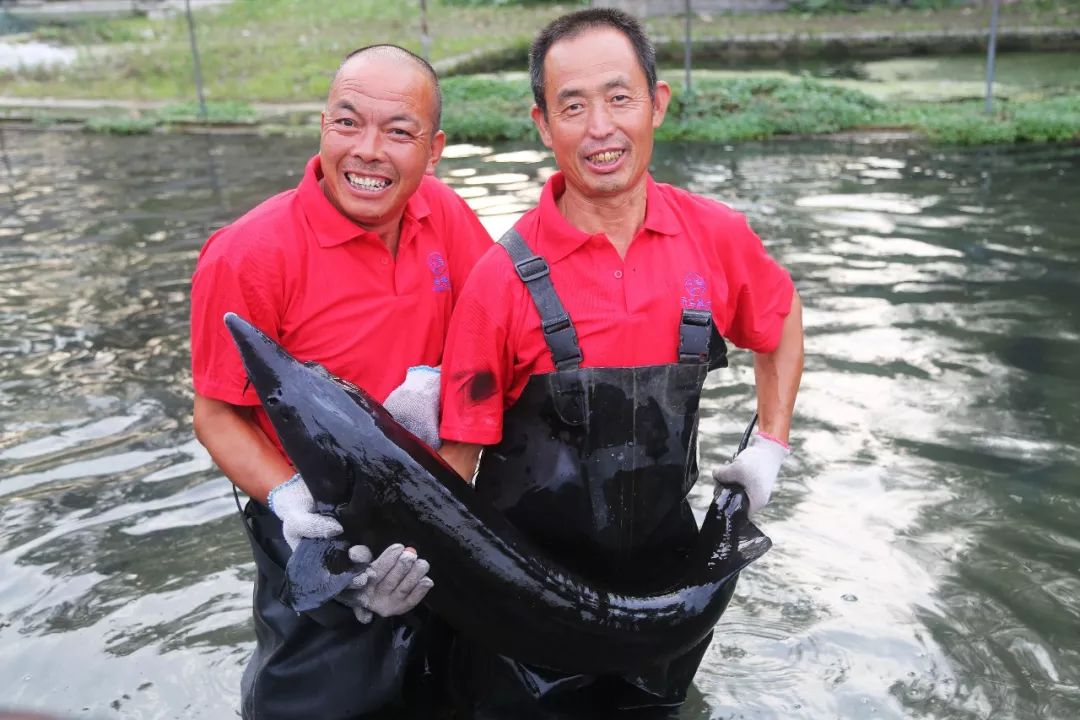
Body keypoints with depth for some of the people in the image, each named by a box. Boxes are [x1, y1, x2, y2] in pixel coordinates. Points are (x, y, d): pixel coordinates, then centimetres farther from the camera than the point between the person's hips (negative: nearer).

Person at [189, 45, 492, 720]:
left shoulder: (445, 215, -10)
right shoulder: (249, 255, -23)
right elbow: (218, 415, -13)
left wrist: (437, 379, -17)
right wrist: (291, 500, -29)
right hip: (323, 537, -4)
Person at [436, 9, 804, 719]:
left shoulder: (717, 237, -9)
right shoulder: (504, 276, -19)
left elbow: (782, 319, 11)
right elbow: (461, 446, -13)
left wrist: (771, 442, 6)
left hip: (665, 562, 3)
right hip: (531, 574, -3)